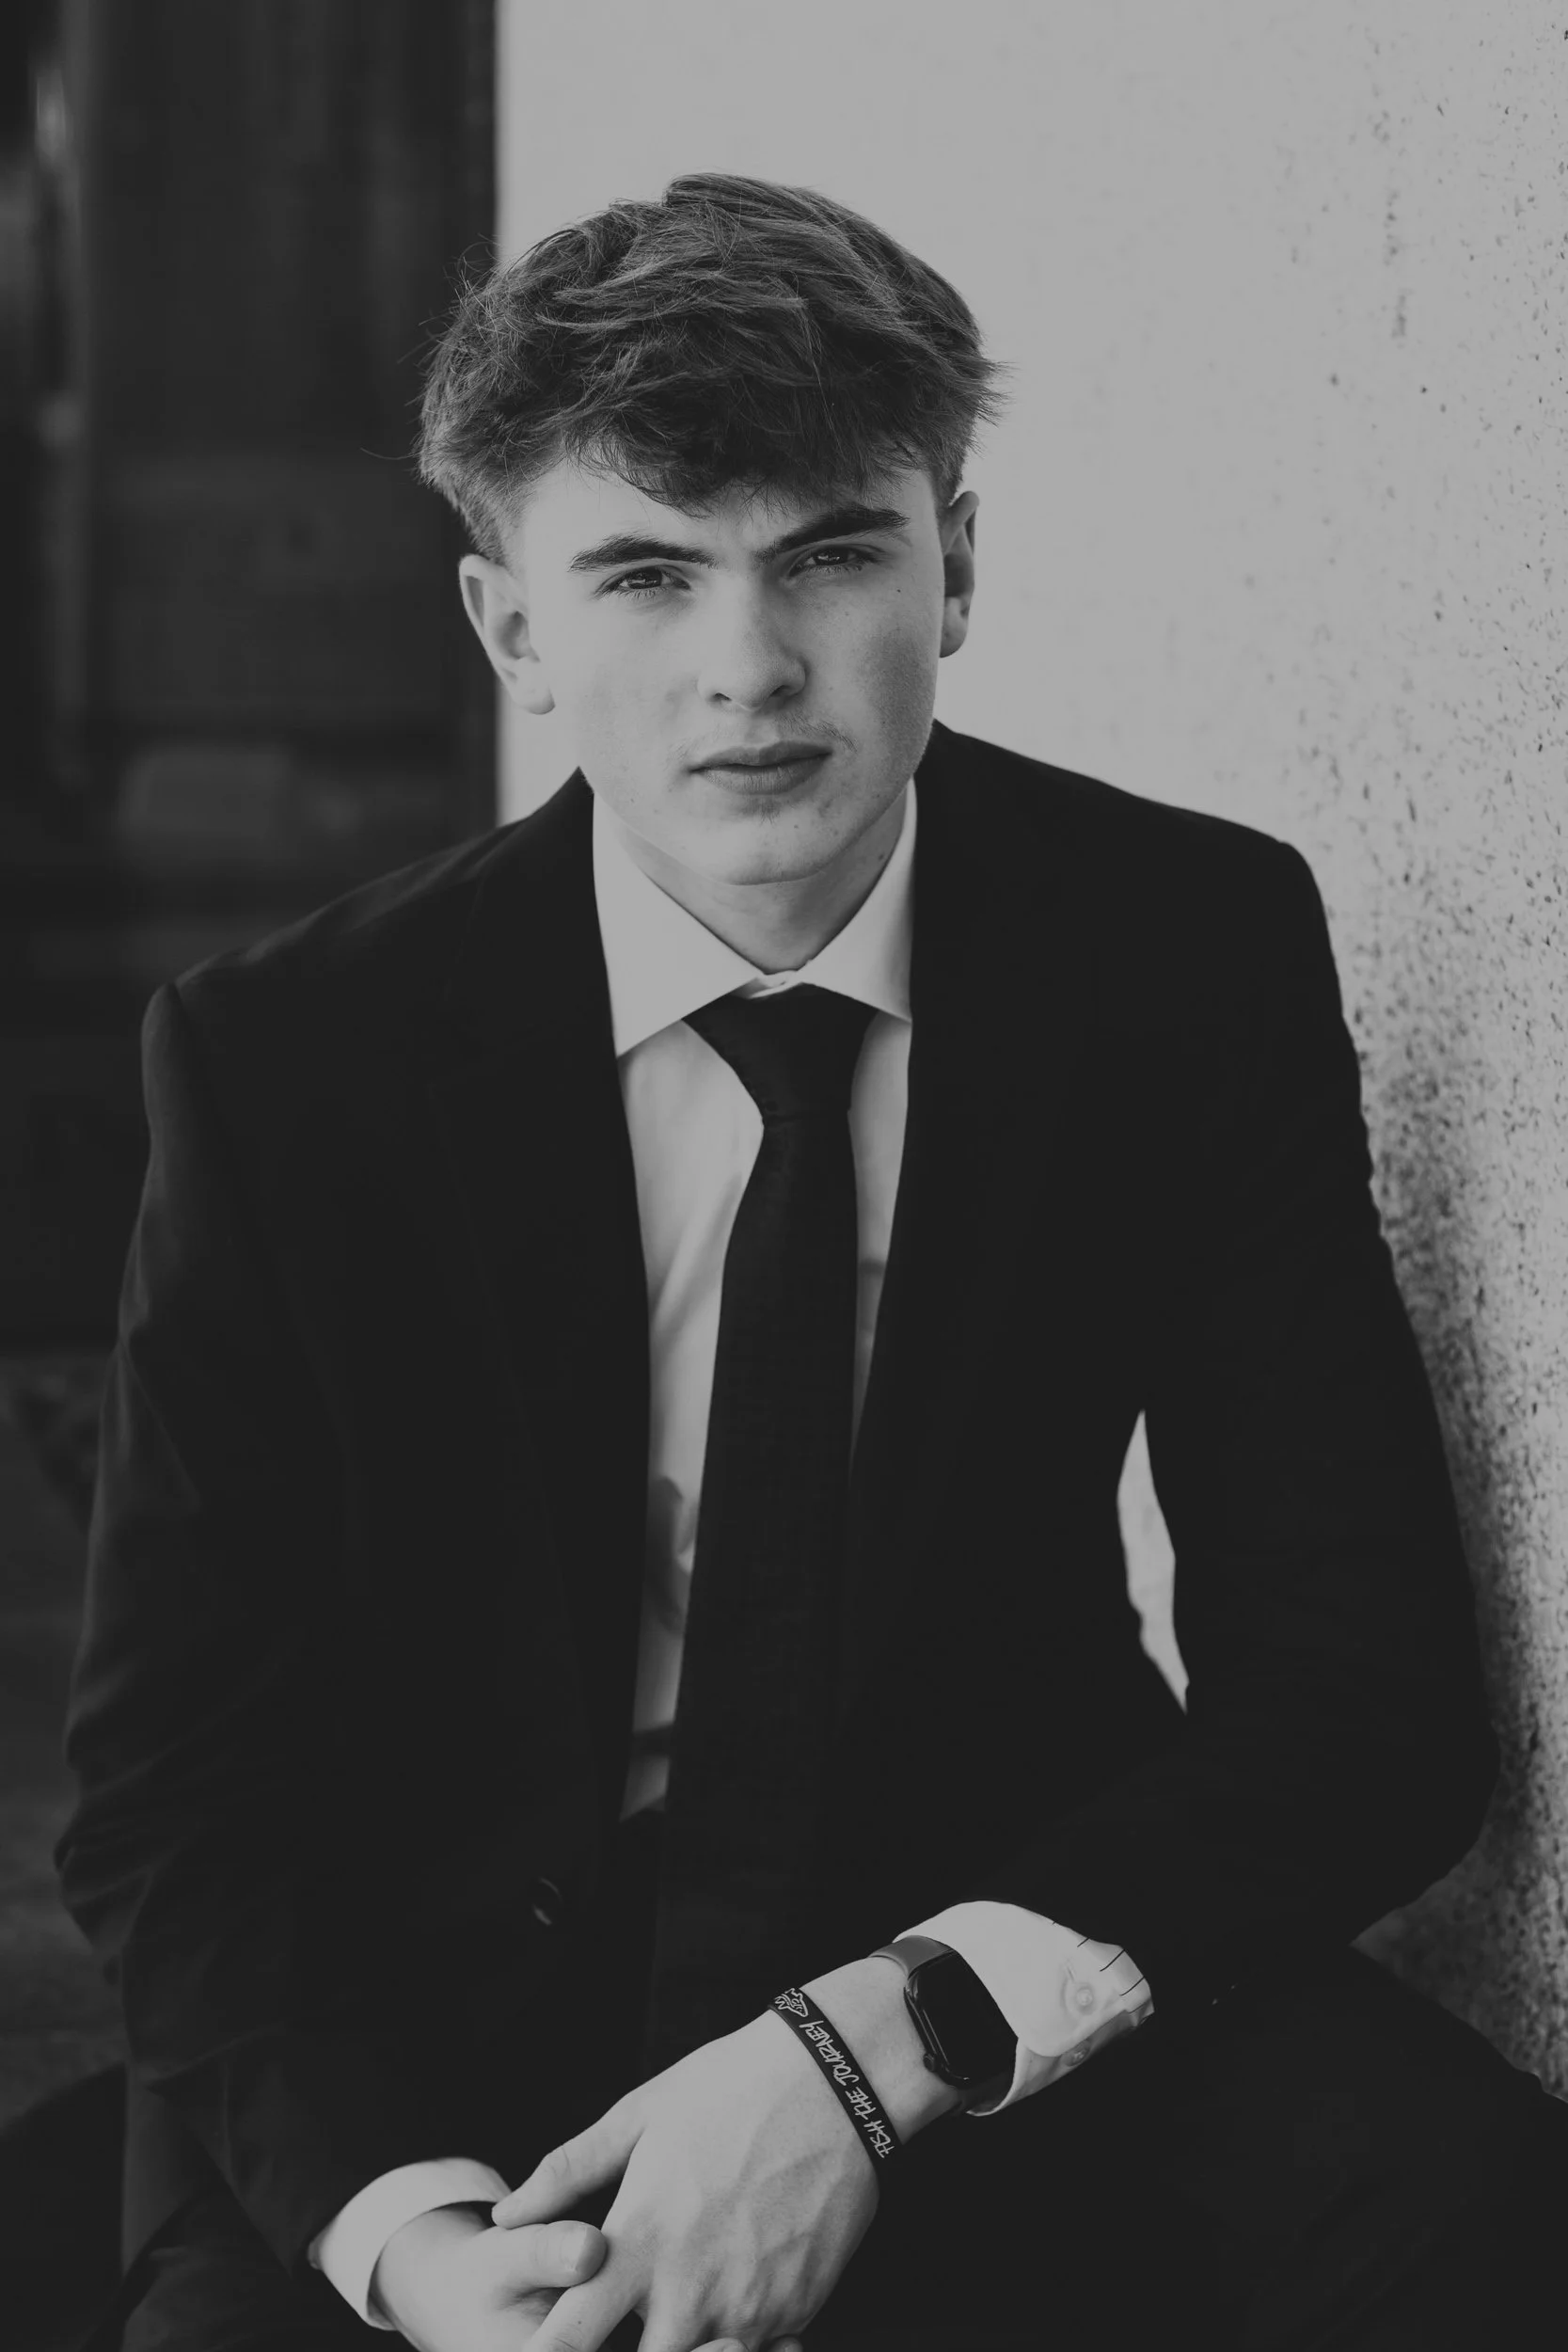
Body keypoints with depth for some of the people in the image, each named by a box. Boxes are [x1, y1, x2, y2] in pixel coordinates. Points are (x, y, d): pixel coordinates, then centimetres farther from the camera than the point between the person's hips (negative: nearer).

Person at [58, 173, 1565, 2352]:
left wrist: (884, 2042, -23)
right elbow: (172, 1791, -6)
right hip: (436, 2028, 0)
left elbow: (1369, 1690, -8)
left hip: (988, 1971, 1)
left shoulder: (1194, 954, -7)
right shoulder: (290, 1061, -9)